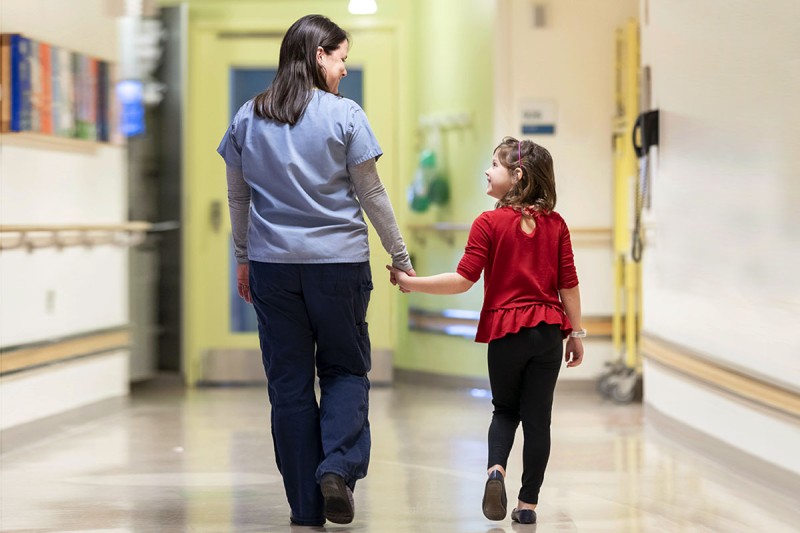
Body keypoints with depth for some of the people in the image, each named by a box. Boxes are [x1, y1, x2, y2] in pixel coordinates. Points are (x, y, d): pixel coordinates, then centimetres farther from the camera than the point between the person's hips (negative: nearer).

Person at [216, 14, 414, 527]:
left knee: (289, 383, 8)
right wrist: (401, 258, 8)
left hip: (272, 265, 3)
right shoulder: (345, 115, -5)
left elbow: (238, 197, 11)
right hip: (340, 262, -3)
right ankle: (338, 467, -10)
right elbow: (372, 195, -1)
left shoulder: (248, 118, 5)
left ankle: (307, 505, 9)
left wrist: (243, 258, 22)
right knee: (346, 369, 13)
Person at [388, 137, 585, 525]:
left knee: (505, 409, 16)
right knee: (537, 417, 7)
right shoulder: (556, 224, 4)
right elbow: (568, 284, 5)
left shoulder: (489, 223, -6)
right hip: (549, 329, 2)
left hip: (506, 330, -2)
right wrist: (576, 333, 12)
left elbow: (463, 279, -11)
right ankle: (528, 503, 7)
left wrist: (411, 283, -3)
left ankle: (496, 469, -10)